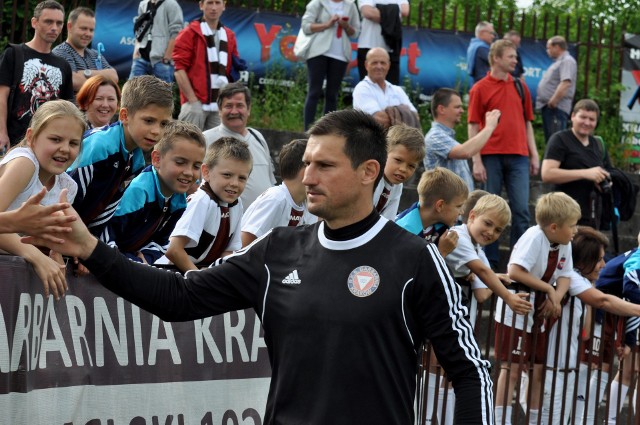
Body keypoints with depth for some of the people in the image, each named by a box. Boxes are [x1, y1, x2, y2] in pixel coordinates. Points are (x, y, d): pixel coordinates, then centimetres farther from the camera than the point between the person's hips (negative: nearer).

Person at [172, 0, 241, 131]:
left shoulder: (229, 37, 16)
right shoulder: (190, 33, 1)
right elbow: (179, 68, -5)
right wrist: (193, 100, -11)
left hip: (221, 106, 5)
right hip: (195, 103, -5)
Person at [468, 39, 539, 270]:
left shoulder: (520, 87, 13)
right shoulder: (480, 89, 1)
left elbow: (527, 122, 17)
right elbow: (473, 127, -2)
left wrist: (534, 155, 9)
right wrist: (476, 161, -9)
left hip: (518, 157, 3)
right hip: (491, 156, -3)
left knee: (521, 209, -2)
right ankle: (490, 262, 10)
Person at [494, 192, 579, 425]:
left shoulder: (565, 244, 0)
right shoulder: (535, 237, -23)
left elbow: (564, 277, 4)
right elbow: (514, 272, -31)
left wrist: (556, 297, -18)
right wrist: (548, 289, -24)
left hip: (539, 313, 8)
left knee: (539, 369, 11)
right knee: (512, 368, -6)